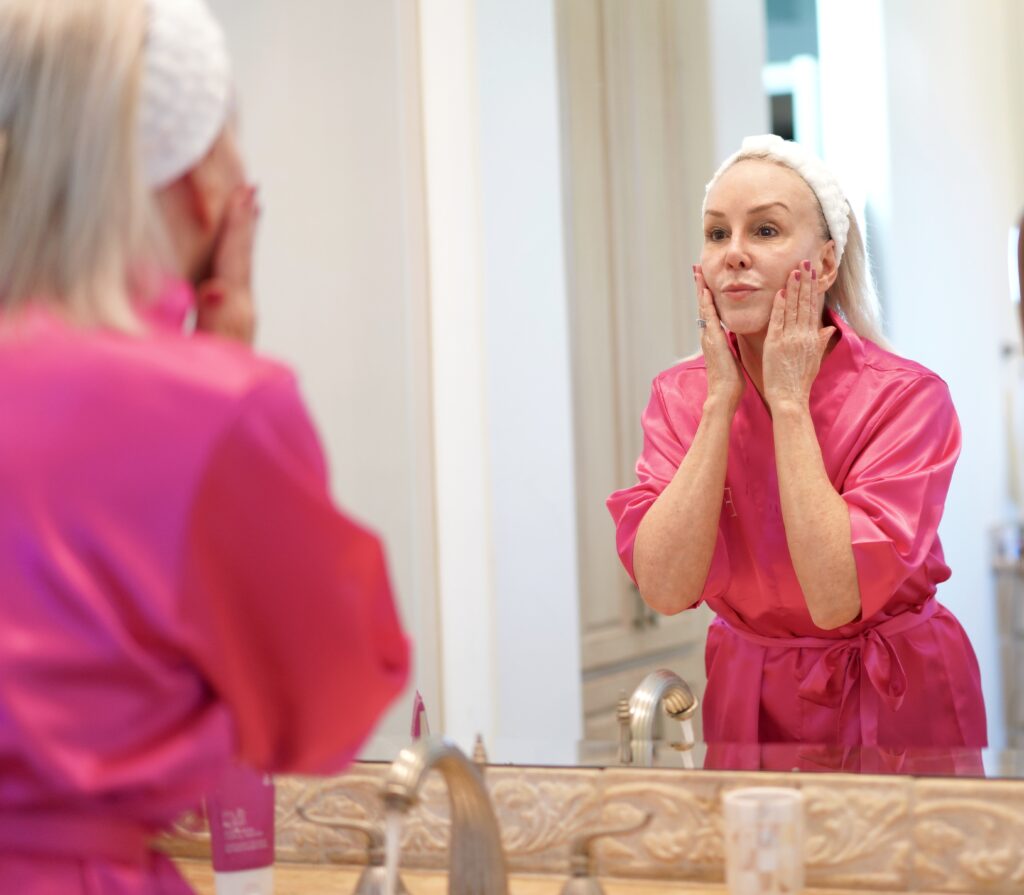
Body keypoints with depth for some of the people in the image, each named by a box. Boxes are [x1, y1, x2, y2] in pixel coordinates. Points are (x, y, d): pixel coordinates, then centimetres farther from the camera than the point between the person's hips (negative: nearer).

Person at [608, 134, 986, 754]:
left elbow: (837, 599, -24)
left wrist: (789, 402, -20)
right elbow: (666, 590, -16)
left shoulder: (906, 397, -14)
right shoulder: (681, 395, -4)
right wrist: (722, 402, -16)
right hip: (748, 702, 2)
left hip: (895, 707, -1)